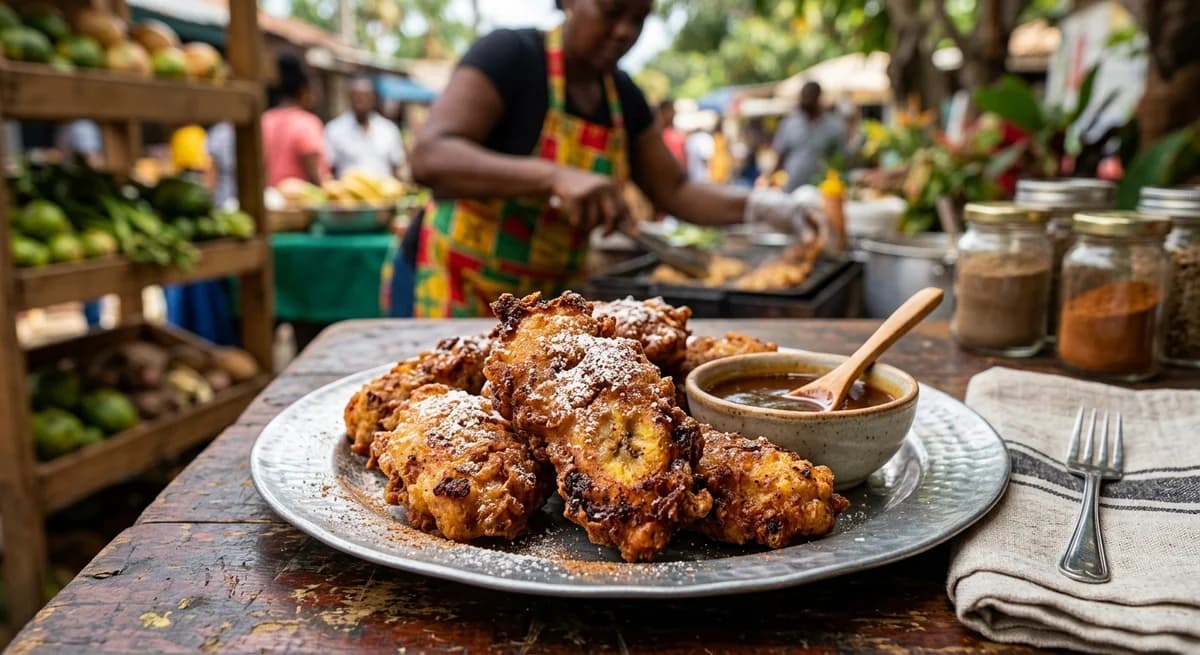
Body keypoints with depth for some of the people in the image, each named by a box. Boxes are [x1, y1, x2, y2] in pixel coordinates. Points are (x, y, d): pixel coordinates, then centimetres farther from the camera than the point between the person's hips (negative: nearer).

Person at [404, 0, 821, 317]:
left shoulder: (624, 96, 5)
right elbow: (430, 157, -27)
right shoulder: (509, 55, -14)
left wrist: (757, 206, -8)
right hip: (466, 289, -6)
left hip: (554, 293, 6)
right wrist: (554, 176, -39)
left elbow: (674, 190, 10)